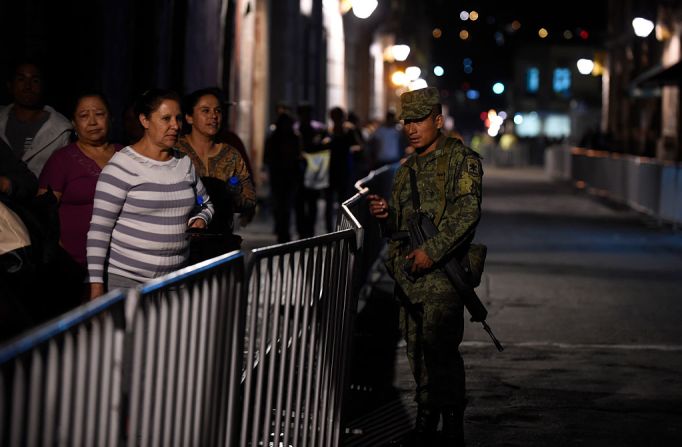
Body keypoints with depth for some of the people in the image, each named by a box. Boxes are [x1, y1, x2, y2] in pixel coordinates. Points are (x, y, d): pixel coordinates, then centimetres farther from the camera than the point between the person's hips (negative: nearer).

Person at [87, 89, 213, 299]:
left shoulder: (185, 163, 11)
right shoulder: (122, 166, -9)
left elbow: (205, 204, 29)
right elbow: (99, 228, -10)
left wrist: (200, 220, 5)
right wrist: (96, 283, -14)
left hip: (175, 280, 5)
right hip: (126, 280, -5)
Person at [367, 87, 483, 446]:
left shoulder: (461, 159, -2)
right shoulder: (407, 169, 19)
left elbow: (467, 212, -14)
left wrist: (432, 251, -21)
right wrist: (384, 215, 0)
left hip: (442, 274, -7)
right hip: (409, 277, 7)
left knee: (441, 351, -13)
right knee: (418, 355, 11)